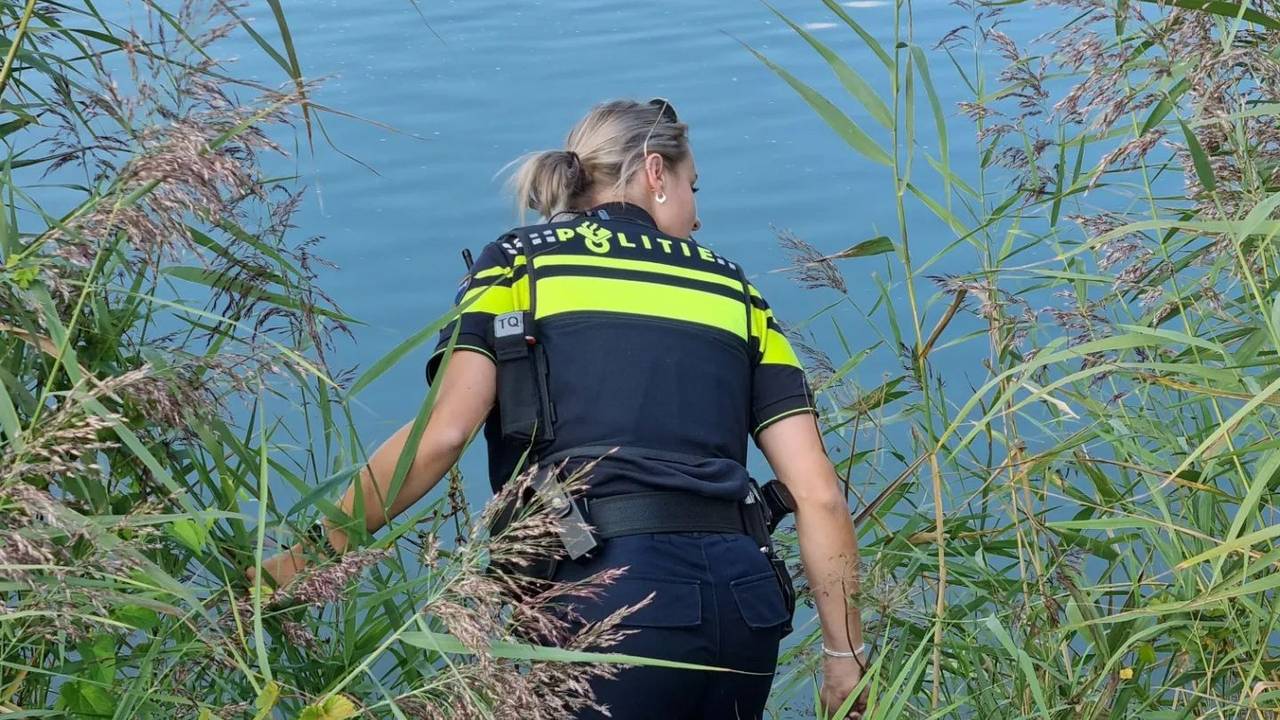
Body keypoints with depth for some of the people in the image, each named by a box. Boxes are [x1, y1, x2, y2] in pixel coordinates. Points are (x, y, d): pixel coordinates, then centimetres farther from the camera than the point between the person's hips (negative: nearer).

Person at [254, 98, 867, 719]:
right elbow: (819, 495, 10)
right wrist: (845, 658, 15)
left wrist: (308, 557, 3)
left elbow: (442, 434, -5)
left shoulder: (521, 260, 11)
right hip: (743, 597, 4)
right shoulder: (731, 287, 18)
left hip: (610, 595, -4)